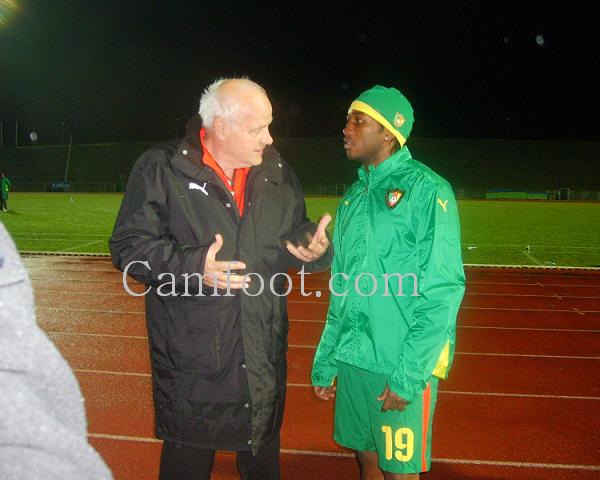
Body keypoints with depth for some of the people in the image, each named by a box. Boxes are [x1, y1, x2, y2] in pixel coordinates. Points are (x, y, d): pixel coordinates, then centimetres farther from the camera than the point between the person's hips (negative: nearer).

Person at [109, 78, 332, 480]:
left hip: (264, 356, 4)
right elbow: (129, 246, -10)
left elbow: (296, 232, 15)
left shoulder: (277, 172, 5)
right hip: (192, 361, -4)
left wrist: (314, 247, -8)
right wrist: (192, 266, -23)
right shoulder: (163, 169, -9)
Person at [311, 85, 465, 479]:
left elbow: (443, 290, -15)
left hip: (401, 364, -6)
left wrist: (408, 373, -18)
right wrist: (325, 362, 12)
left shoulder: (426, 189, -10)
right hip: (352, 359, 6)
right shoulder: (355, 195, 10)